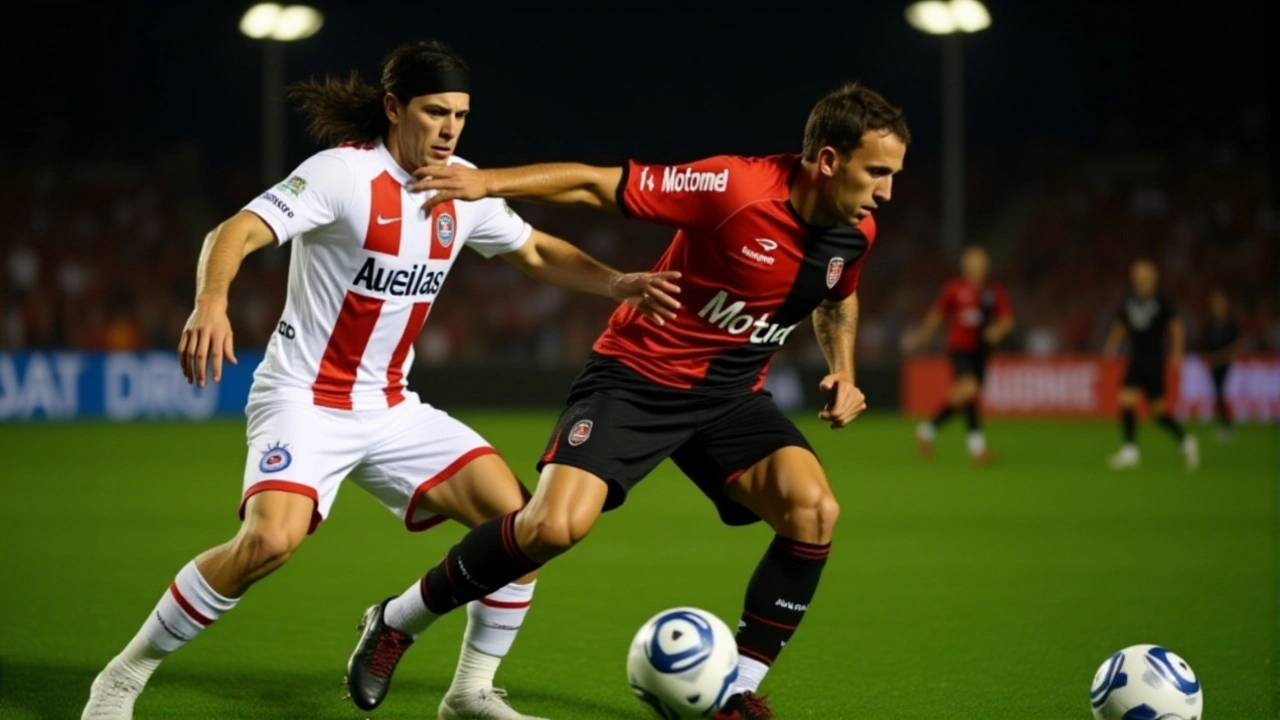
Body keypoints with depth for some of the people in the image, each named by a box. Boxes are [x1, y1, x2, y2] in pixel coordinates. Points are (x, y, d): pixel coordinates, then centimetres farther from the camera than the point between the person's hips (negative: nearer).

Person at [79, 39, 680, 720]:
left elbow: (536, 252, 19)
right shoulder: (344, 173, -16)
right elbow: (236, 233, -26)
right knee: (271, 538, -30)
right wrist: (211, 301, -47)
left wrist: (617, 284, 2)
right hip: (305, 401, -7)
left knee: (517, 516, -6)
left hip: (392, 408, 7)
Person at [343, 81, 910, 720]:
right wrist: (489, 182, -24)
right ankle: (397, 620, 0)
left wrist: (843, 371, 8)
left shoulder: (856, 231, -3)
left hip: (730, 395, 6)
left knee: (813, 510, -19)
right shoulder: (738, 188, -24)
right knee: (555, 525, -23)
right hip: (637, 375, -6)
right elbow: (598, 184, -17)